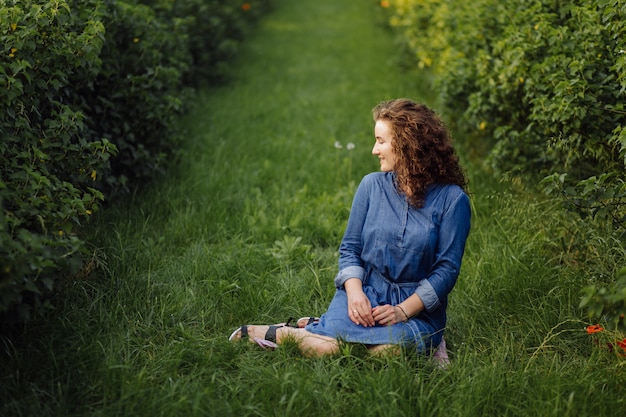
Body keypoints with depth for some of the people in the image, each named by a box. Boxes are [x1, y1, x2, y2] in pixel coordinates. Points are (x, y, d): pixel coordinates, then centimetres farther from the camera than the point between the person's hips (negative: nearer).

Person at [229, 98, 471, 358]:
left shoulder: (452, 199, -5)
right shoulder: (371, 185, 5)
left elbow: (447, 268, -6)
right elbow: (349, 248, 7)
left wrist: (404, 310, -17)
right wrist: (354, 292, -13)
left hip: (418, 307, -1)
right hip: (364, 292, 1)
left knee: (391, 349, -35)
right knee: (325, 347, -30)